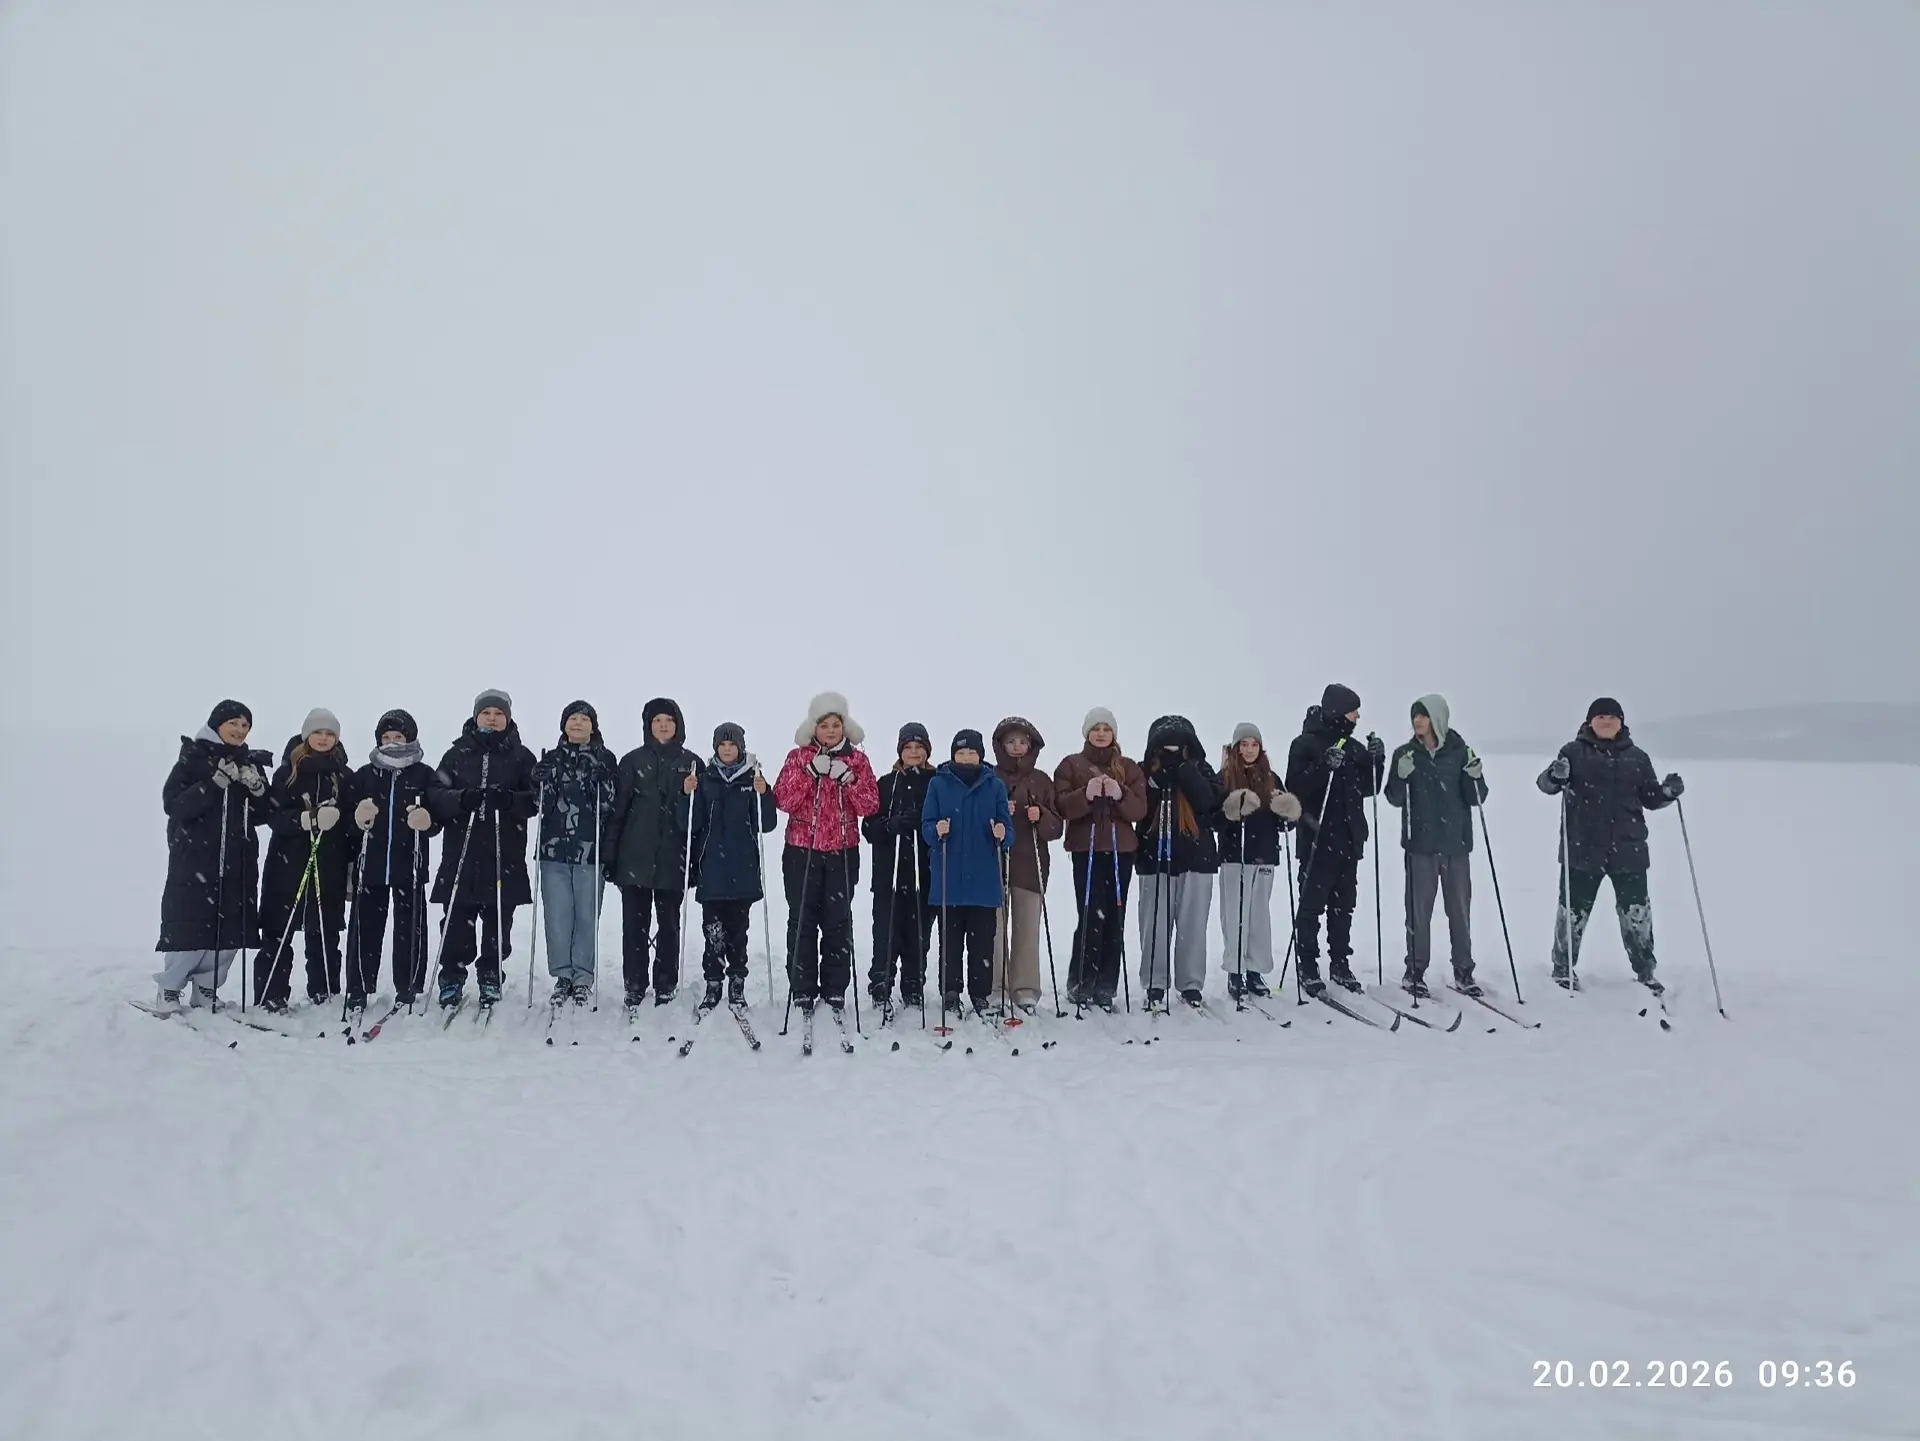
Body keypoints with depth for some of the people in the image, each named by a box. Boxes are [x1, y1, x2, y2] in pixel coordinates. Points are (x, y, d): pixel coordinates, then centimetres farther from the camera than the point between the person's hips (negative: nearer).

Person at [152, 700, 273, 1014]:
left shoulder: (251, 764, 12)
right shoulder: (193, 759, -1)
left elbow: (262, 815, 11)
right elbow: (173, 804, -12)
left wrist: (257, 789, -9)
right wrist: (216, 782, -22)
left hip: (238, 863, 5)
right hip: (194, 860, -4)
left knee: (231, 929, 3)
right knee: (189, 926, -6)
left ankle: (206, 988, 19)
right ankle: (169, 989, 12)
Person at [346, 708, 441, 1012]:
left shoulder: (425, 774, 5)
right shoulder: (364, 774, 9)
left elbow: (439, 818, 4)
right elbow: (348, 818, 10)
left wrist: (426, 821, -18)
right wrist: (358, 818, -12)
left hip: (410, 865, -1)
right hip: (370, 863, 1)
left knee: (410, 927, 3)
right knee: (365, 927, 2)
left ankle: (407, 989, 12)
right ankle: (358, 991, 10)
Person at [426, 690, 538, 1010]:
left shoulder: (521, 756, 7)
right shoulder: (457, 753, 9)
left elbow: (537, 799, 1)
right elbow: (435, 795, 2)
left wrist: (510, 800, -19)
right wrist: (461, 799, -18)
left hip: (505, 855, 0)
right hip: (460, 853, 1)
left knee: (498, 923, 4)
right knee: (456, 922, 1)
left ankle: (490, 978, 19)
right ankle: (451, 982, 13)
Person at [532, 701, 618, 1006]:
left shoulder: (605, 760, 6)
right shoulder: (550, 759, 13)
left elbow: (613, 805, 1)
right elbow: (537, 800, 13)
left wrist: (600, 781, -14)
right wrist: (542, 781, -3)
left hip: (591, 848, -2)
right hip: (554, 847, 2)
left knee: (587, 915, 2)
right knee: (558, 915, 2)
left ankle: (583, 977, 11)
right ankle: (562, 976, 11)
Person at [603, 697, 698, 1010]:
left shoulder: (691, 763, 6)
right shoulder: (633, 760, 4)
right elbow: (617, 808, 2)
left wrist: (690, 794, -14)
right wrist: (610, 853, -1)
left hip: (673, 857, 0)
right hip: (635, 855, 0)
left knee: (669, 924, 5)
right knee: (635, 923, 3)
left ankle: (666, 986, 15)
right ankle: (635, 985, 14)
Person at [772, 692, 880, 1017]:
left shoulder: (857, 759, 5)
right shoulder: (798, 757, 3)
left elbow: (870, 807, -2)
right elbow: (783, 801, -7)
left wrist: (848, 779, -16)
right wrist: (810, 772, -17)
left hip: (842, 852, 0)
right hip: (802, 851, 0)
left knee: (838, 921, 2)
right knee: (802, 921, 1)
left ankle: (835, 990, 11)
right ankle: (803, 991, 8)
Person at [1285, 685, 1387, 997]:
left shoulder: (1352, 746, 14)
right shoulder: (1306, 744, -7)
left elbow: (1369, 789, 15)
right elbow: (1295, 787, -16)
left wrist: (1376, 760, 0)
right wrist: (1325, 766, -28)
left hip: (1348, 840, 7)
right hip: (1318, 840, -7)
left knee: (1343, 906, 12)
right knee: (1312, 906, -3)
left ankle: (1340, 963, 20)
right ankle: (1308, 968, 2)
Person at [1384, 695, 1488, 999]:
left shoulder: (1459, 752, 2)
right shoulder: (1405, 754, 3)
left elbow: (1476, 798, 2)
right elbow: (1395, 799, -1)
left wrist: (1474, 776, -17)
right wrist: (1402, 776, -19)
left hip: (1456, 842, 1)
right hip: (1420, 843, -1)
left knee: (1460, 908, 7)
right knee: (1419, 909, 1)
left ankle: (1463, 971, 16)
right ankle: (1415, 972, 8)